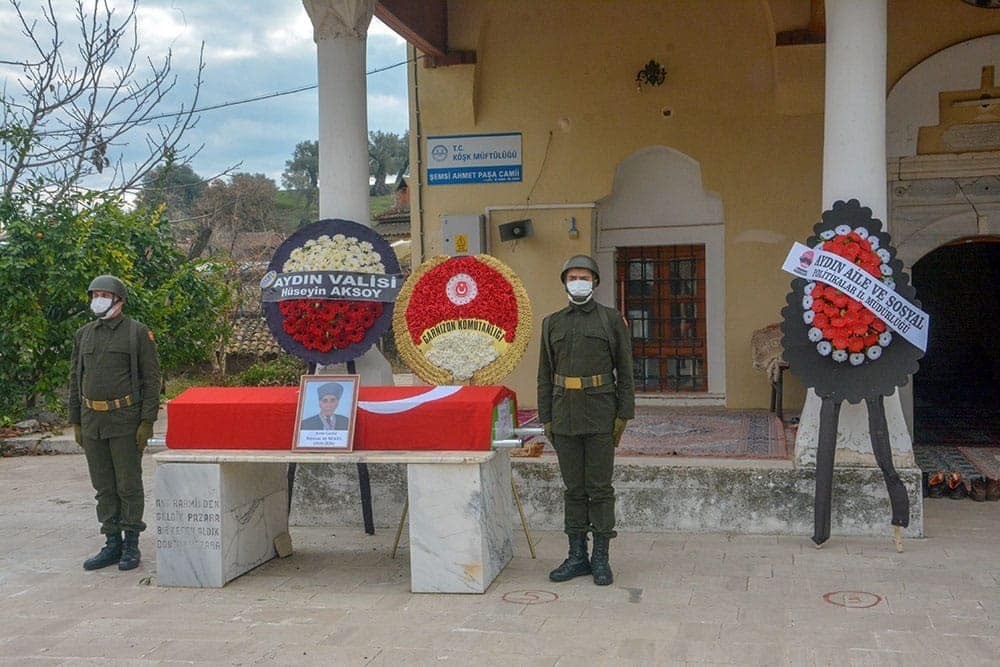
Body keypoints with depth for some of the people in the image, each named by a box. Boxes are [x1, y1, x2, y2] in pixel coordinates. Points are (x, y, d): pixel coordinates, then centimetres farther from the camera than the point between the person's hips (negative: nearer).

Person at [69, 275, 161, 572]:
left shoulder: (138, 332, -3)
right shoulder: (83, 334, 12)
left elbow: (152, 378, -6)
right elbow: (75, 380, 16)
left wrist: (147, 422, -12)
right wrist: (75, 422, 11)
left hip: (125, 421, -5)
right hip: (92, 422, 5)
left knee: (128, 485, 0)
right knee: (103, 486, 10)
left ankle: (131, 546, 10)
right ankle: (112, 544, 19)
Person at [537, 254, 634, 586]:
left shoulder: (612, 319, 2)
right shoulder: (552, 323, 10)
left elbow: (625, 370, 1)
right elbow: (545, 374, 11)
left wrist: (623, 415, -6)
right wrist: (546, 418, 5)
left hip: (600, 415, -3)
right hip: (565, 415, 3)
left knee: (600, 487, 1)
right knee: (573, 488, 8)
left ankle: (601, 558, 10)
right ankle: (577, 556, 16)